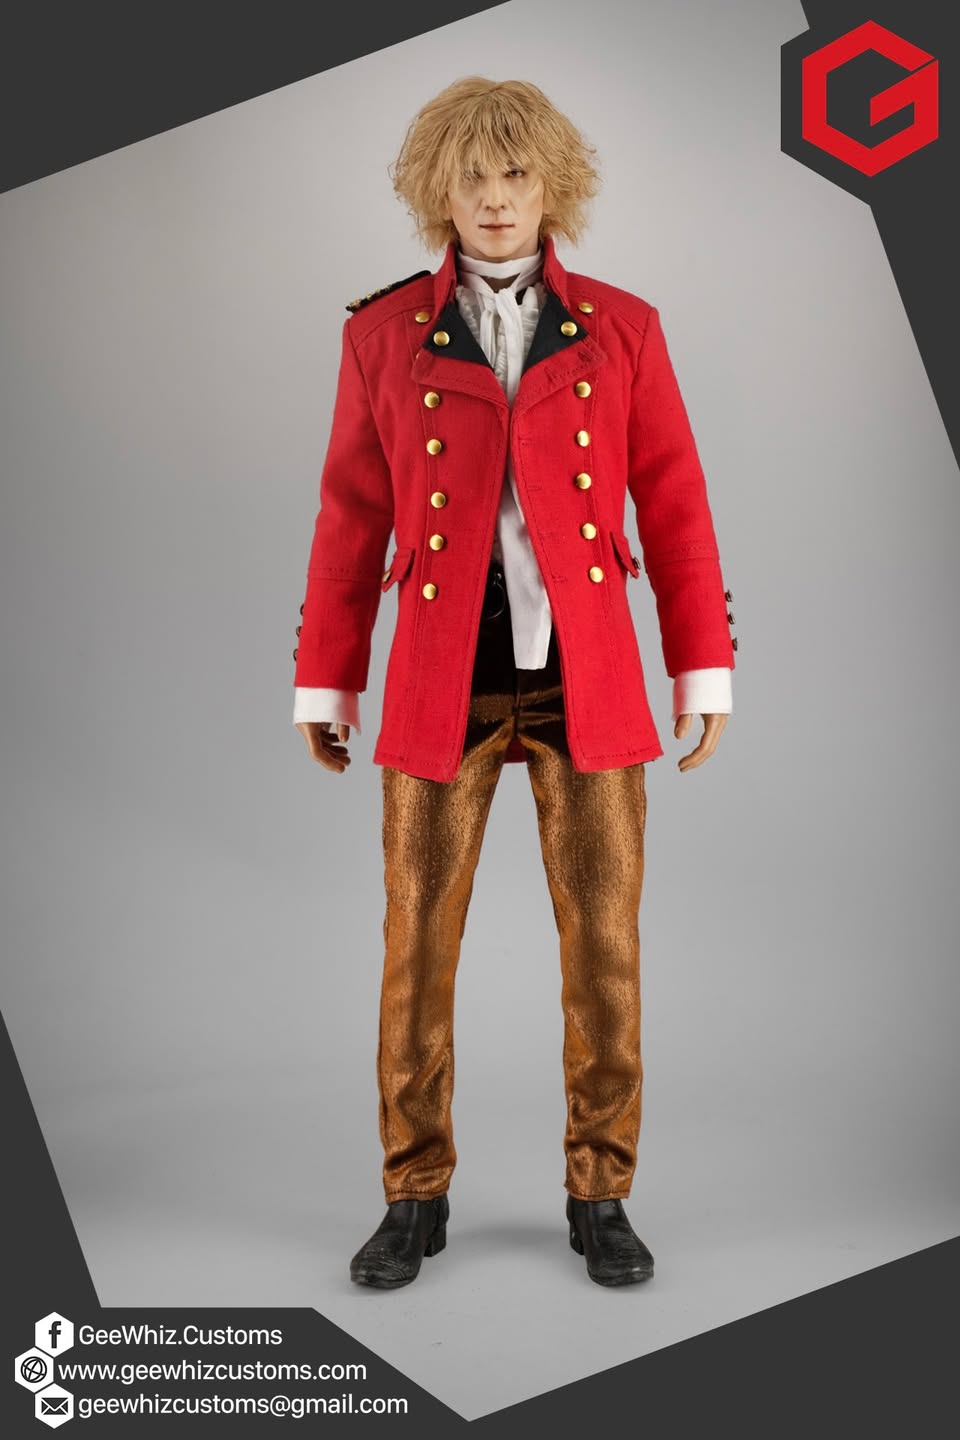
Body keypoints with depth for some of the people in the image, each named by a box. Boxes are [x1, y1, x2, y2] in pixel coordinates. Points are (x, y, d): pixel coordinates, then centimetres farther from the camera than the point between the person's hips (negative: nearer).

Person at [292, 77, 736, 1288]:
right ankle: (416, 1198, 20)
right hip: (442, 684, 0)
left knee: (604, 947, 2)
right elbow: (352, 516, 5)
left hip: (587, 684, 1)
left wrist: (704, 671, 0)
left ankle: (599, 1197, 19)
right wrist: (324, 681, 5)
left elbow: (673, 503, 4)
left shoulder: (621, 326, 5)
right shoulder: (383, 332, 4)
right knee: (417, 948, 3)